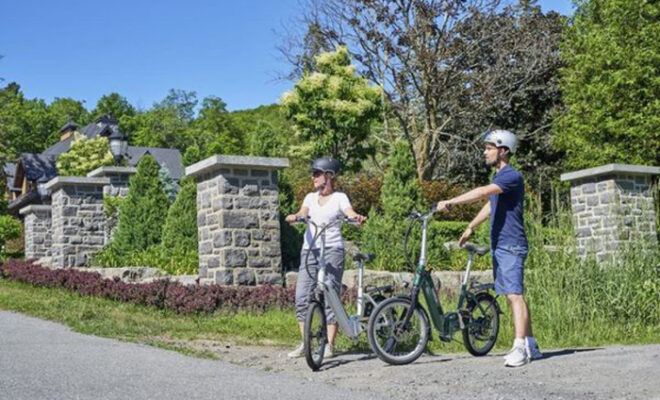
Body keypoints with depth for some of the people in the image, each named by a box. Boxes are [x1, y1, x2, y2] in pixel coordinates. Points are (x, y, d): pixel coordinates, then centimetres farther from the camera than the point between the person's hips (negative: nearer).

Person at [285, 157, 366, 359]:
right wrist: (295, 216, -23)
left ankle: (329, 345, 3)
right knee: (302, 297, 0)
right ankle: (305, 344, 10)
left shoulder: (339, 197, 4)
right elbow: (303, 212, 0)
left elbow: (350, 213, -11)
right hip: (309, 249, 4)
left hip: (332, 249, -4)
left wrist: (358, 218, -34)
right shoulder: (310, 197, 16)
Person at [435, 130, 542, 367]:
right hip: (499, 246, 10)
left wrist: (450, 202, -29)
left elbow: (482, 192, -26)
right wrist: (470, 227, 33)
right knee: (512, 296, 10)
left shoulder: (512, 176, -13)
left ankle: (520, 348, -20)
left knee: (514, 295, -15)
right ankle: (531, 347, 16)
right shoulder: (499, 178, 19)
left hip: (511, 245, -10)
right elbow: (490, 205, 30)